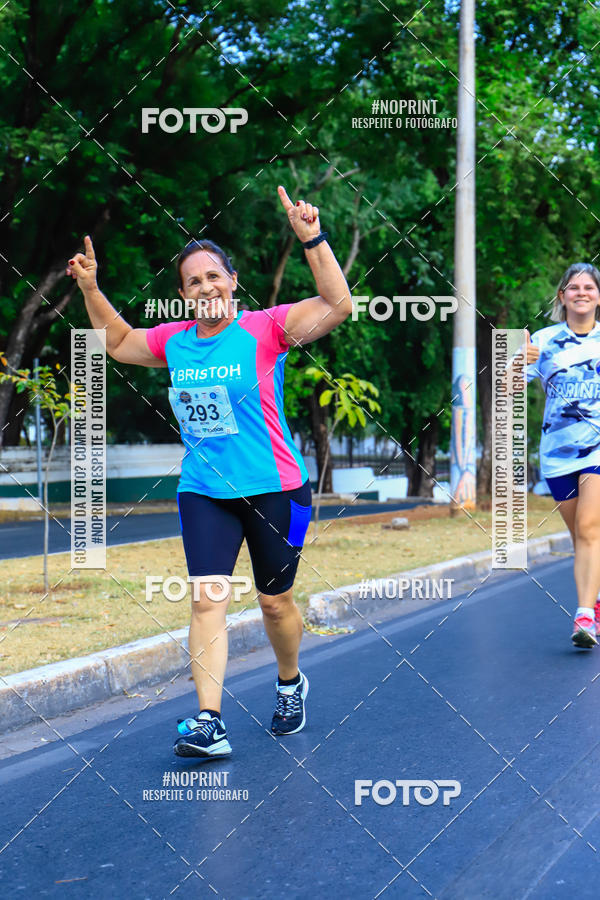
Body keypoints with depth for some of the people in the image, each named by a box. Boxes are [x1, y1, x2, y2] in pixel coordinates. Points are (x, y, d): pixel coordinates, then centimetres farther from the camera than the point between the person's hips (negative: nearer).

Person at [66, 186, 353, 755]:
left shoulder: (265, 329, -9)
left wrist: (312, 240, -26)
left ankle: (290, 685, 39)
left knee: (275, 602, 11)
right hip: (203, 492, 3)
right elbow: (119, 342, 26)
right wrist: (90, 289, 16)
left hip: (271, 491, -3)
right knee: (206, 599, -9)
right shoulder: (174, 339, 6)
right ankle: (210, 722, -10)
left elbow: (338, 305, -19)